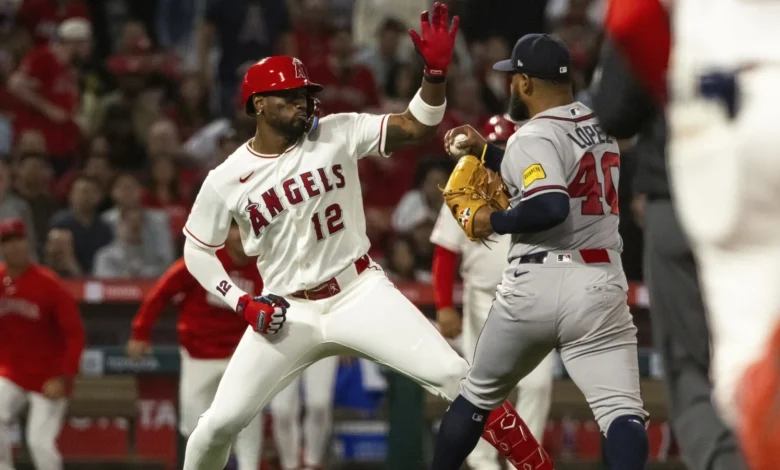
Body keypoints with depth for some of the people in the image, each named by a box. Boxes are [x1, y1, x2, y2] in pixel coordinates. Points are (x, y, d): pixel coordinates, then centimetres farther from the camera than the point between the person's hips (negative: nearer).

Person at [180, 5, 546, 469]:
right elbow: (198, 251, 5)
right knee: (222, 420, -6)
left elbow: (418, 127, -11)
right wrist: (242, 302, -8)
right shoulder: (226, 181, -6)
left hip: (361, 293, 0)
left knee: (453, 375, -14)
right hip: (287, 312, 0)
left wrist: (436, 70, -28)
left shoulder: (338, 134, -5)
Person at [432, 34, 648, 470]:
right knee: (623, 411, -11)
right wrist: (485, 152, 29)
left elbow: (550, 207, -24)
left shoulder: (534, 137, -8)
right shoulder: (601, 125, 15)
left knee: (477, 396, 18)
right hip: (599, 284, 4)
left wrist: (494, 221, -9)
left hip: (535, 283, -4)